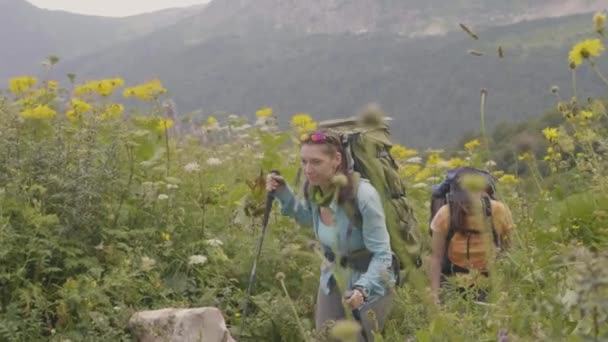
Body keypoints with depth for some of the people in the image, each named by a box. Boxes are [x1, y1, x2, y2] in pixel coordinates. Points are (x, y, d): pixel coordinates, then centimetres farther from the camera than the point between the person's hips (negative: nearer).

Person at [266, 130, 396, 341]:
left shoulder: (362, 194, -32)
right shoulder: (313, 189, -14)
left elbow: (382, 255, -27)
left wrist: (362, 289, -42)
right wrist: (283, 194, -5)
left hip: (371, 281, -6)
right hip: (333, 278, 6)